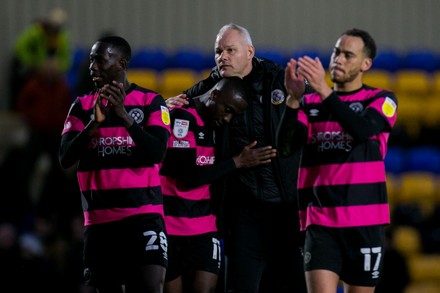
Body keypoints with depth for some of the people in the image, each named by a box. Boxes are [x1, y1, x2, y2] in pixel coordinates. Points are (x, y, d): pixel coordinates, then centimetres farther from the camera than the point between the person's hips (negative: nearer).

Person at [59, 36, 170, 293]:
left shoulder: (151, 102, 2)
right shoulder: (83, 106, 9)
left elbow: (157, 153, -12)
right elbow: (66, 159, -2)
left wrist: (124, 115, -21)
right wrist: (94, 122, -17)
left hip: (144, 215, -3)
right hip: (99, 219, 3)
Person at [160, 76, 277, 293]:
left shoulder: (216, 125, 11)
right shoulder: (182, 118, -12)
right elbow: (188, 177, -16)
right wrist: (237, 162, -9)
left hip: (204, 226, 6)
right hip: (171, 225, -6)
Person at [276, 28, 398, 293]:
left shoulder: (382, 100, 4)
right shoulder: (310, 103, 11)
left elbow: (363, 129, -18)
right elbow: (286, 147, -3)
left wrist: (325, 91, -26)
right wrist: (293, 98, -16)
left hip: (365, 221, -1)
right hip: (320, 220, 1)